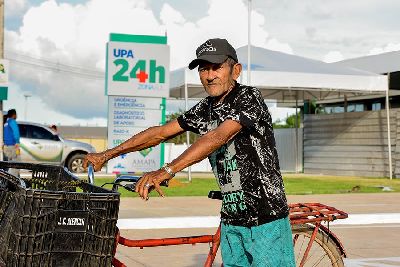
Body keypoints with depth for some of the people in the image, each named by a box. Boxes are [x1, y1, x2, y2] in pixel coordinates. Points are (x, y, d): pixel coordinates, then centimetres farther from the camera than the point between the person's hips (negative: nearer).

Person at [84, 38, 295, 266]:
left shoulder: (248, 98, -13)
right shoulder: (205, 109, 9)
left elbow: (218, 137, -28)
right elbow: (160, 132, 13)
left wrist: (167, 171, -37)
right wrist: (108, 154, 11)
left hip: (266, 221, -7)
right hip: (231, 221, 7)